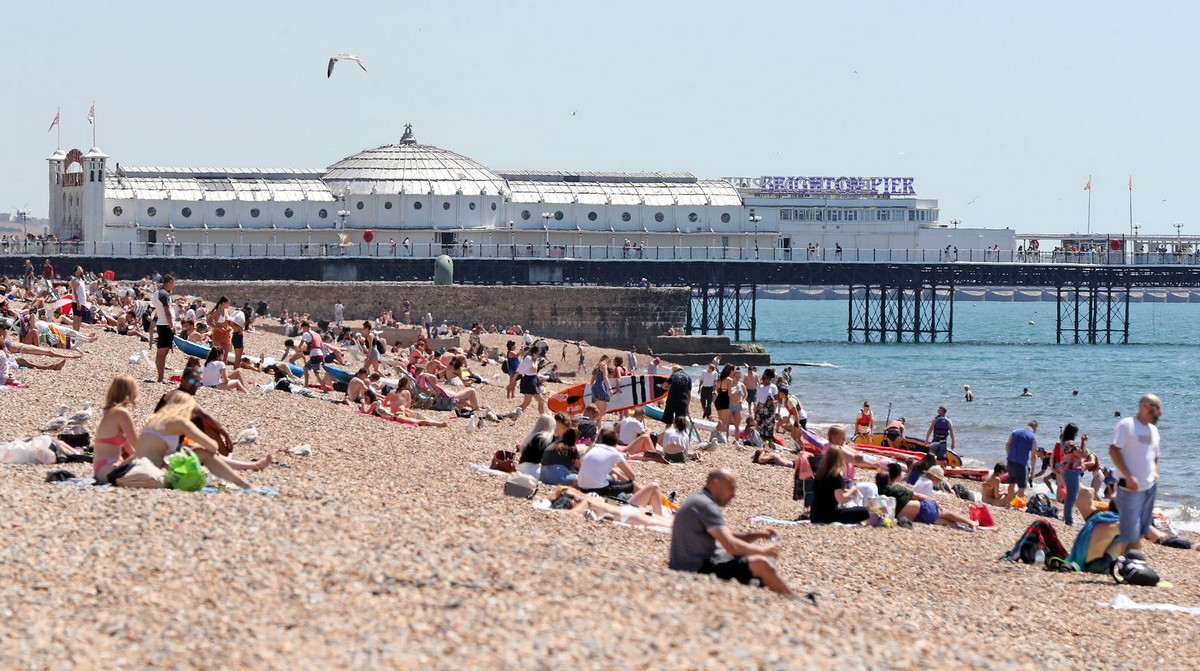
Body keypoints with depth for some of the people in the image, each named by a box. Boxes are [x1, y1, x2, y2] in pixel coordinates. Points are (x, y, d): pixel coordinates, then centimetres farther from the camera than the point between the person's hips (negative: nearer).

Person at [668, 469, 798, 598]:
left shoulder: (698, 501, 16)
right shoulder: (705, 505, -17)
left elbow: (729, 538, 20)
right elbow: (731, 546, -24)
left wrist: (758, 535, 5)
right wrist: (764, 550, -10)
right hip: (698, 570, -11)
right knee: (760, 564, -12)